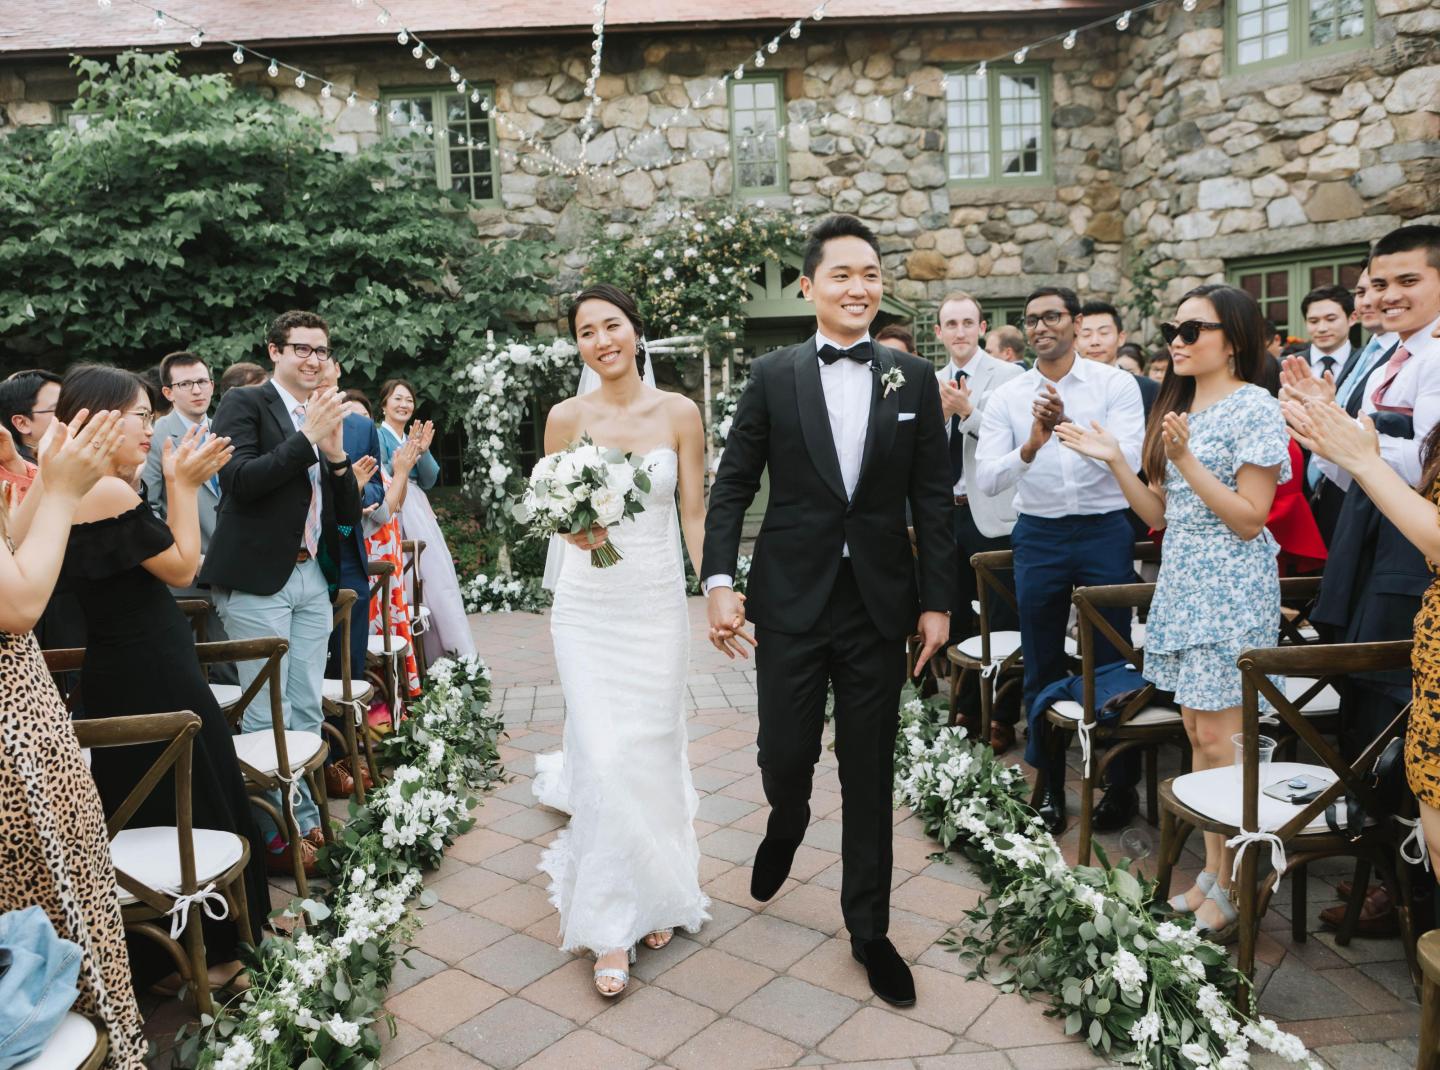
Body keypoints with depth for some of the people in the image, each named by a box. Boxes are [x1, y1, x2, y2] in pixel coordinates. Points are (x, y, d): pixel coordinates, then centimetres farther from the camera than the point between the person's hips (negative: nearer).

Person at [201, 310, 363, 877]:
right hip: (259, 581, -6)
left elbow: (349, 513, 12)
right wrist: (307, 437, -17)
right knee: (267, 716, -1)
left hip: (312, 579, 6)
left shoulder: (328, 418, 15)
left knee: (307, 712, 11)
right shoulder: (244, 404, -2)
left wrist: (336, 455, -5)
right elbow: (238, 479, -17)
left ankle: (307, 819, 21)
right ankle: (278, 833, 10)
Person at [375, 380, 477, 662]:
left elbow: (429, 481, 11)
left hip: (420, 512, 7)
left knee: (438, 576, 0)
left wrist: (424, 451, -4)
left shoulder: (414, 437, 20)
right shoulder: (378, 435, 0)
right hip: (394, 514, -7)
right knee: (417, 582, -11)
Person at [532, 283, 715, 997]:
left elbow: (694, 513, 0)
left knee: (654, 751, 9)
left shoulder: (679, 413, -1)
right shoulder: (566, 417, 0)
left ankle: (654, 897, 33)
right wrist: (574, 530, -14)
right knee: (603, 758, -5)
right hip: (588, 604, 0)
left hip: (658, 601, 1)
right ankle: (611, 924, 11)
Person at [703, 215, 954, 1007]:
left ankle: (868, 928, 28)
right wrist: (719, 580, -9)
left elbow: (933, 497, 3)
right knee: (784, 756, 4)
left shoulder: (914, 379, 3)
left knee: (870, 774, 10)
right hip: (791, 600, -1)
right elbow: (731, 487, 1)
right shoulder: (772, 376, 0)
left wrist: (937, 600, 1)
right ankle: (787, 824, 43)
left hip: (880, 602, 1)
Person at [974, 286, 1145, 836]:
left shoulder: (1115, 384, -3)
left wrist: (1070, 427, -30)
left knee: (1112, 661, 6)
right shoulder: (1007, 397, 2)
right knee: (1041, 668, 10)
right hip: (1038, 536, 2)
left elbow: (1129, 458, -16)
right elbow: (986, 478, -7)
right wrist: (1030, 447, -25)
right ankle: (1048, 787, 25)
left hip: (1105, 532, -2)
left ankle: (1122, 783, 26)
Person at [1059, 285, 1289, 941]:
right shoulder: (1177, 409, 15)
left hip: (1230, 588, -8)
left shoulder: (1255, 407, -9)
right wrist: (1113, 461, 1)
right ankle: (1211, 874, 22)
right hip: (1180, 583, 8)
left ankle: (1228, 895, 7)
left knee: (1218, 736, -6)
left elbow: (1250, 518, -14)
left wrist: (1186, 459, -20)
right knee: (1196, 732, 11)